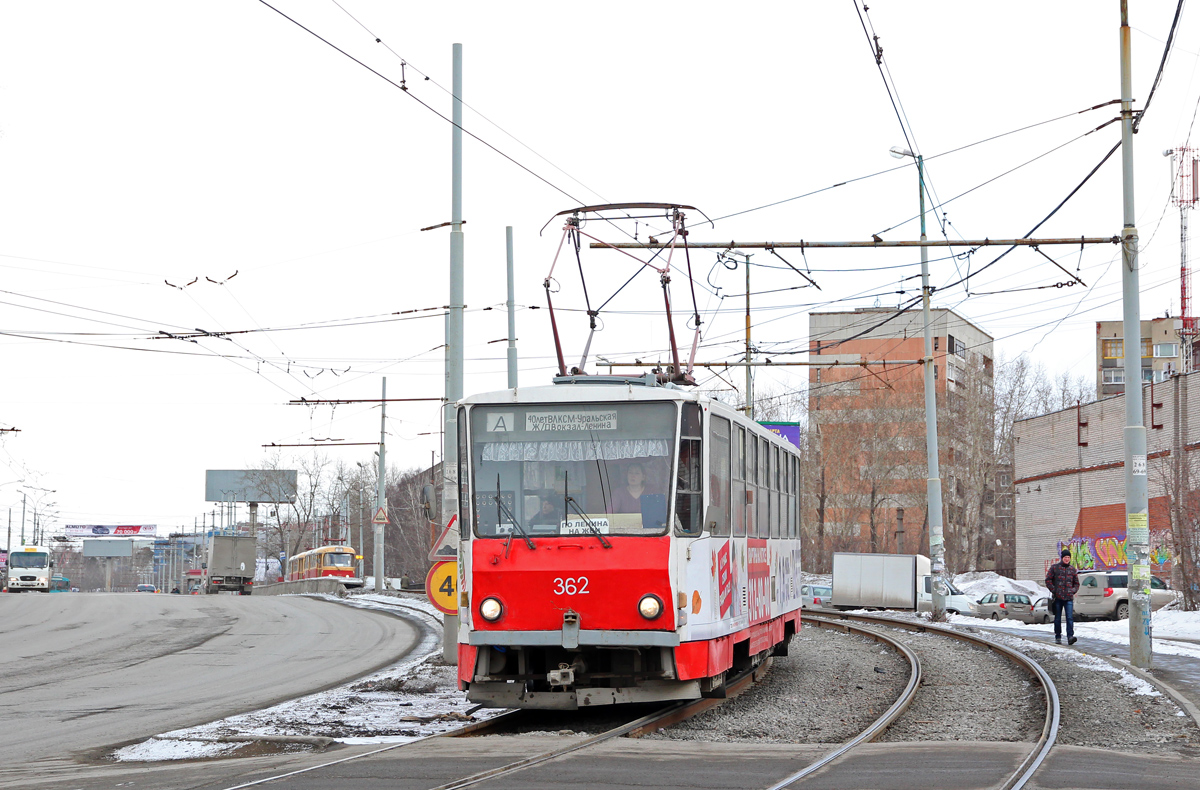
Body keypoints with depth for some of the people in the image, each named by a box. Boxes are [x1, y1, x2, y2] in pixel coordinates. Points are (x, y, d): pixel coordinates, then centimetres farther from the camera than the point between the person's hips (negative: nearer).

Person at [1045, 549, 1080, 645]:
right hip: (1057, 597, -1)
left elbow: (1076, 583, 21)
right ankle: (1058, 637, 16)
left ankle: (1070, 637, -19)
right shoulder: (1054, 567, 4)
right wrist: (1053, 590, -7)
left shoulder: (1072, 570, 12)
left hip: (1069, 598, 1)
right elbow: (1048, 580, 3)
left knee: (1070, 617, -13)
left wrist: (1073, 590, 3)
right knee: (1057, 618, 6)